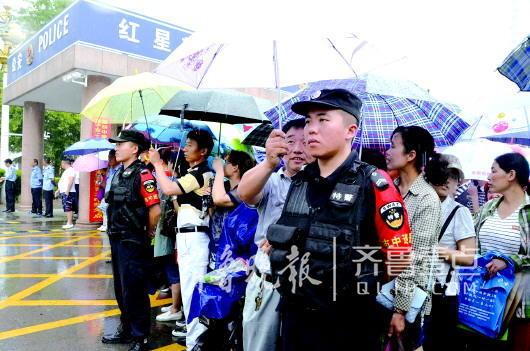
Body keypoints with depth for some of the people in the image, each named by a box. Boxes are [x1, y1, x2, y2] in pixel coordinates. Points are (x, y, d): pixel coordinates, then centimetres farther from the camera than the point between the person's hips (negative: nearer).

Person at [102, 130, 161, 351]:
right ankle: (126, 330, 35)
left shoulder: (142, 175, -17)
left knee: (134, 291, 0)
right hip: (117, 240, 9)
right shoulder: (119, 173, 11)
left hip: (133, 243, -9)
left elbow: (155, 210, -22)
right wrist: (114, 233, 16)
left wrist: (147, 234, -8)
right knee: (121, 289, 19)